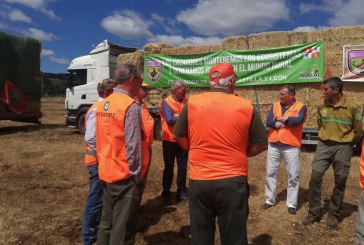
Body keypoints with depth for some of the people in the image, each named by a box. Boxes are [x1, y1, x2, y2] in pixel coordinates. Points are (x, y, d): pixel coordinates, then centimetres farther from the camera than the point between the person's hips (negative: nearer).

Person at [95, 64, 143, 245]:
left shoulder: (103, 105, 8)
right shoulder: (131, 106, -17)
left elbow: (100, 140, 11)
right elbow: (133, 147, -20)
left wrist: (104, 164, 17)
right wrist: (137, 176, -12)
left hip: (106, 173, 8)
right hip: (125, 176, -8)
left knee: (106, 223, 20)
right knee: (122, 229, 5)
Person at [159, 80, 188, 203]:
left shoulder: (186, 102, 5)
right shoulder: (166, 102, -10)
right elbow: (170, 120, -21)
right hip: (169, 140, -4)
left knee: (183, 166, 12)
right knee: (169, 167, 7)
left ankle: (181, 191, 26)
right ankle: (166, 192, 20)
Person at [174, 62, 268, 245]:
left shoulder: (192, 103, -2)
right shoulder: (246, 107, -5)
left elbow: (179, 136, 8)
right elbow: (261, 144, 2)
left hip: (198, 181, 2)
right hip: (233, 181, -1)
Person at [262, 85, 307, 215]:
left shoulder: (301, 107, -2)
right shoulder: (275, 105, 8)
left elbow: (298, 120, -21)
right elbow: (268, 122, -5)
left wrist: (279, 118, -10)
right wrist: (288, 121, -16)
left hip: (291, 146, -3)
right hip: (273, 144, 3)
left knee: (293, 175, 4)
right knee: (270, 173, 10)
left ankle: (291, 203, 19)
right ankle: (270, 200, 23)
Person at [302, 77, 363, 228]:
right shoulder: (322, 107, 2)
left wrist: (345, 143, 8)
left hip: (343, 148, -2)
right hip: (323, 146, 3)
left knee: (340, 182, 6)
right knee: (315, 178, -4)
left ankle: (333, 214, 22)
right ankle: (314, 213, 9)